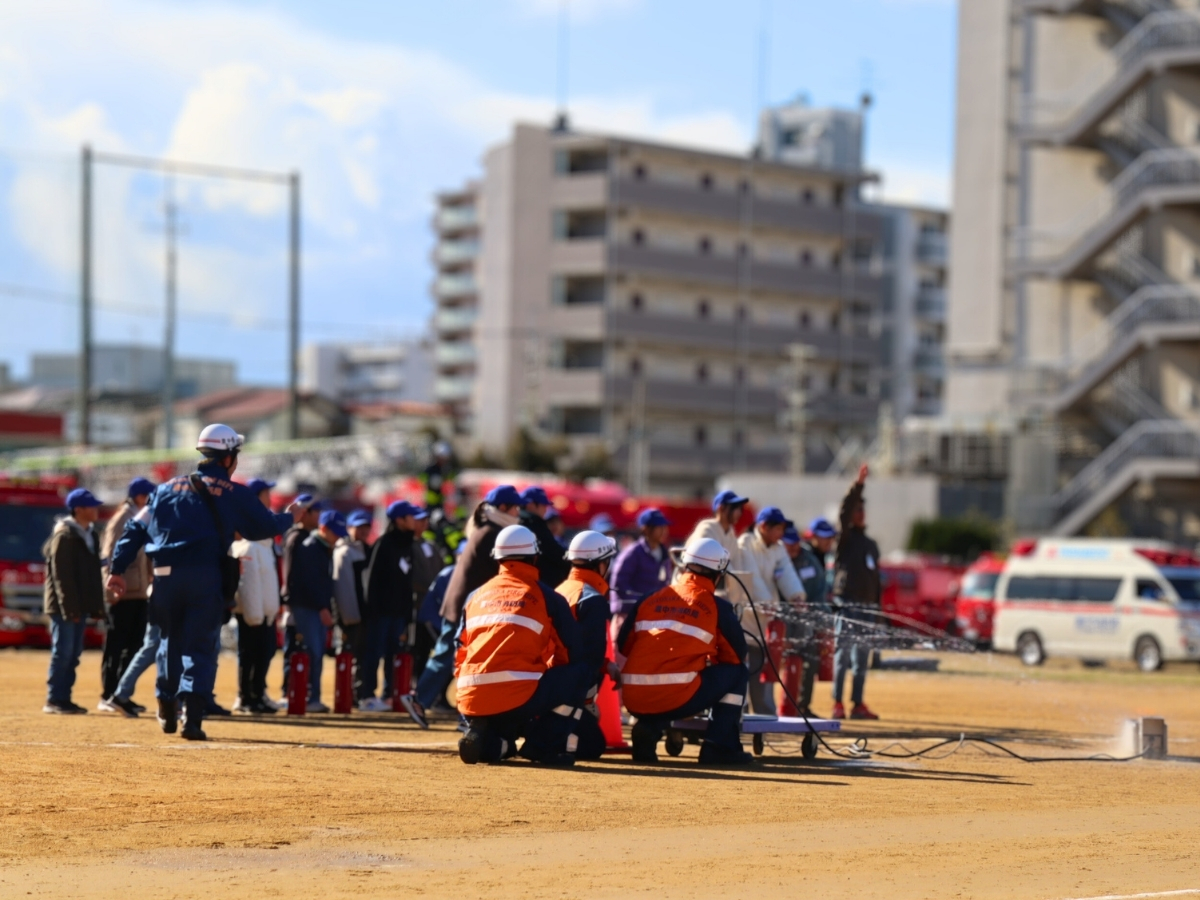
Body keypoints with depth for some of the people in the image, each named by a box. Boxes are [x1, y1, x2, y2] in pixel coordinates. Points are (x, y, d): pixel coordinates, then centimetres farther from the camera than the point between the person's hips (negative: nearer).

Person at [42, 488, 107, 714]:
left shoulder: (91, 535, 14)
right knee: (63, 652, -7)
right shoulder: (64, 536, -13)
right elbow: (60, 576, -17)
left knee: (73, 653, 9)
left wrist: (97, 605, 12)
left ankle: (63, 698, 14)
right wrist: (69, 608, -20)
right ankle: (54, 700, -3)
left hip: (80, 605, 9)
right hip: (64, 607, -9)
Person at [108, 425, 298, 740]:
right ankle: (192, 717, -13)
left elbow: (137, 527, 12)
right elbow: (264, 526, 11)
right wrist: (289, 518, 32)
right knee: (200, 646, 0)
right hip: (205, 577, -4)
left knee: (171, 640, 21)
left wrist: (118, 568, 11)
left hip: (165, 575, 4)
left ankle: (167, 712, 27)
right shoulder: (233, 493, 6)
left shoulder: (169, 487, 18)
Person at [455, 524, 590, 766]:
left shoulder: (476, 597, 21)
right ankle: (544, 744, 3)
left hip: (470, 702, 5)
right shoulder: (547, 597, 8)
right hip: (517, 699, -5)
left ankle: (489, 740, 1)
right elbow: (571, 655, 12)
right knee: (580, 671, 13)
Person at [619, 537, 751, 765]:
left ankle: (648, 729, 9)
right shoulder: (718, 607, 5)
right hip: (678, 700, -4)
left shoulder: (649, 599, 15)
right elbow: (736, 655, 15)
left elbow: (624, 645, 20)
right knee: (736, 672, 18)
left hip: (635, 702, 4)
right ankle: (720, 746, 9)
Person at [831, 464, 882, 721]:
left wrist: (877, 606, 17)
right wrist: (858, 485, -24)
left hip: (867, 607, 6)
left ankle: (858, 704, 10)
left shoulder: (871, 544, 20)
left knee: (862, 657, 7)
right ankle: (838, 704, -8)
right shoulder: (846, 538, 2)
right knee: (843, 654, -8)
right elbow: (845, 510, -16)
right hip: (847, 604, -6)